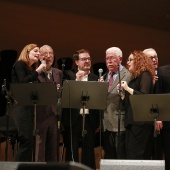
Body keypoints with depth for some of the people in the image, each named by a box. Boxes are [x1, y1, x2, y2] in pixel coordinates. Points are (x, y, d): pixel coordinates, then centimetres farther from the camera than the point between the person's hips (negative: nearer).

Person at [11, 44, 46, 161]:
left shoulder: (32, 69, 18)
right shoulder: (19, 64, -1)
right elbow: (23, 82, -16)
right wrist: (38, 71, -14)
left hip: (30, 107, 8)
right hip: (21, 107, -8)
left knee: (29, 141, 5)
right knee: (27, 140, -16)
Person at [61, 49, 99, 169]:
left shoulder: (95, 78, 11)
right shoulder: (69, 75, 4)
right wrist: (76, 80, -16)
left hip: (89, 119, 2)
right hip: (73, 118, -2)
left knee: (89, 151, 7)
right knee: (72, 151, 3)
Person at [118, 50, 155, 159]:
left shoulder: (145, 76, -6)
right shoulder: (135, 77, 19)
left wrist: (128, 88, -14)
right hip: (132, 121, 9)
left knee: (136, 154, -11)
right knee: (130, 153, 9)